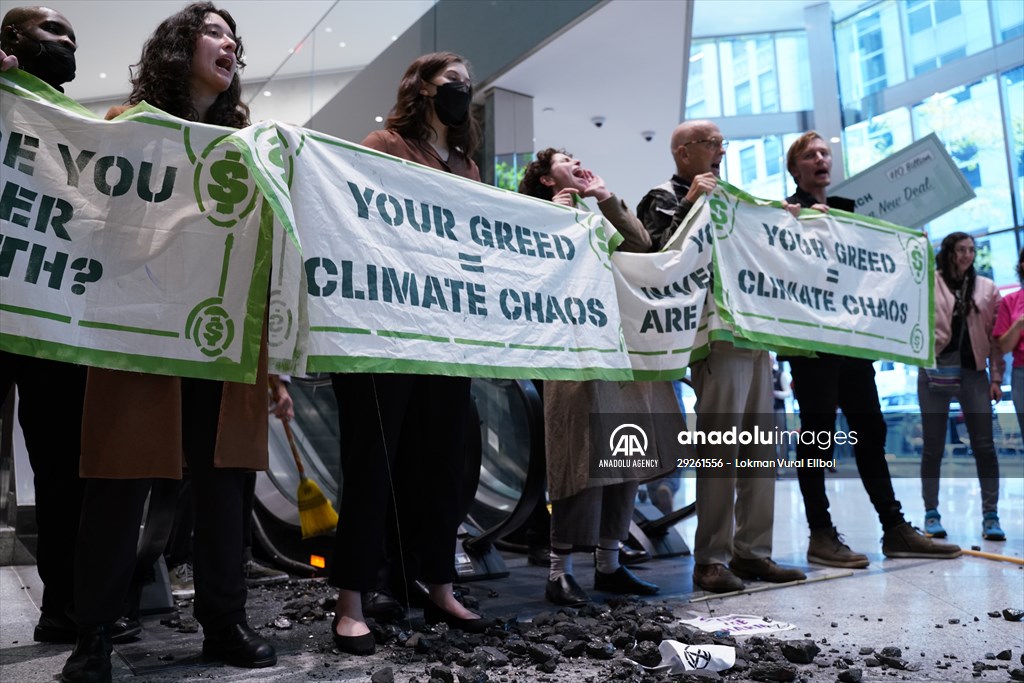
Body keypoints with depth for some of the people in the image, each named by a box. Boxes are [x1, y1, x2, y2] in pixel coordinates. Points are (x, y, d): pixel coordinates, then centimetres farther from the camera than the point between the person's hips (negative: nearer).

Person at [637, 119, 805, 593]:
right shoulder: (664, 199, 4)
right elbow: (657, 254, -13)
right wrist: (690, 203, -15)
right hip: (717, 337, -8)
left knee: (760, 450, 7)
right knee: (719, 451, -8)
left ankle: (752, 552, 15)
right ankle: (711, 559, 0)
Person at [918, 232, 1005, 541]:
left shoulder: (987, 288, 11)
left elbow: (995, 336, 8)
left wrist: (996, 377, 4)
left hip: (974, 372, 2)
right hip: (935, 370, -2)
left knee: (984, 445, 0)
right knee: (933, 447, 3)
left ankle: (990, 515, 8)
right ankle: (931, 513, 13)